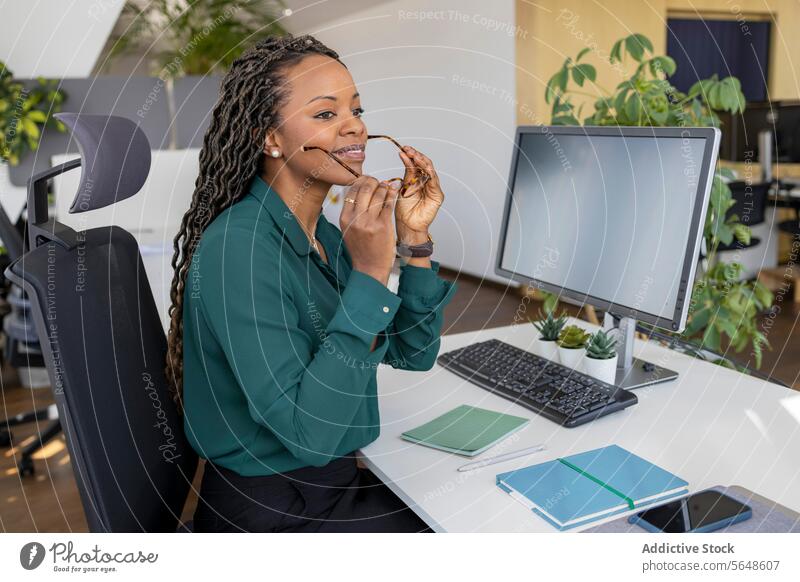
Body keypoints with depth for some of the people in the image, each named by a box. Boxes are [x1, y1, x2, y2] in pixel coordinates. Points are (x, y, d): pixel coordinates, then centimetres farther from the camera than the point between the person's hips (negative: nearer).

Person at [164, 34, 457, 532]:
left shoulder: (324, 232, 1)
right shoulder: (237, 248, -25)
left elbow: (414, 354, 3)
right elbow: (309, 432, -29)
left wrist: (414, 238, -9)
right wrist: (369, 276, -30)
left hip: (332, 479, 7)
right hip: (272, 512, -7)